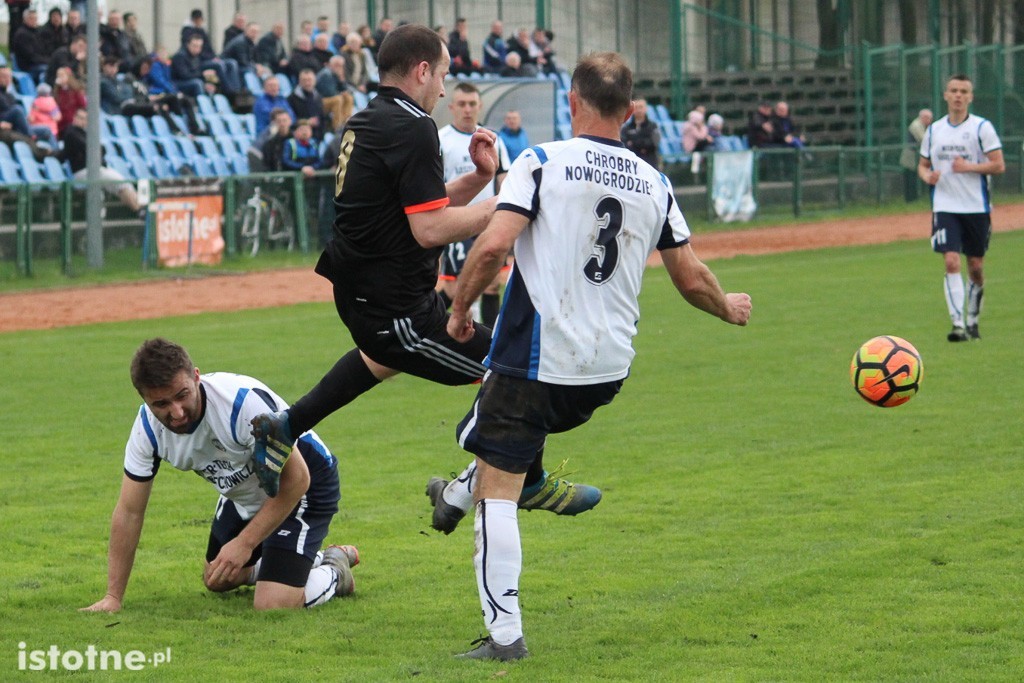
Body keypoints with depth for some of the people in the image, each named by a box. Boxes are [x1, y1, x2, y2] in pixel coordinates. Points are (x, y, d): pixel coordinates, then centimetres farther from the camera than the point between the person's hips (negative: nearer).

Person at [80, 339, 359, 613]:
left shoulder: (245, 402, -38)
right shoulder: (148, 427, -19)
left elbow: (295, 480, -30)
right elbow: (129, 511, -11)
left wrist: (245, 542, -33)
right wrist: (113, 597, -13)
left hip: (305, 487, -7)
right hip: (244, 495, 7)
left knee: (273, 605, -20)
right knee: (217, 581, 20)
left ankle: (334, 570, 12)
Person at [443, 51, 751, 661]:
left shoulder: (543, 162, -7)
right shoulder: (654, 184, 7)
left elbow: (495, 245, -17)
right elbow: (692, 277, 13)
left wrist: (460, 310, -1)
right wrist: (730, 308, 34)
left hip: (535, 359, -5)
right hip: (609, 368, 5)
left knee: (497, 490, 1)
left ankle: (505, 633, -4)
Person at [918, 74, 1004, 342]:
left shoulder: (982, 127, -3)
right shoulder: (934, 130, 8)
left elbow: (998, 165, -7)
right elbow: (923, 164, 17)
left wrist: (969, 167, -20)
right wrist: (928, 176, -5)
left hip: (976, 207, -1)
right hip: (945, 207, 1)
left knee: (976, 267, 7)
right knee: (951, 262, -13)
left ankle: (972, 320, 26)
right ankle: (958, 325, -17)